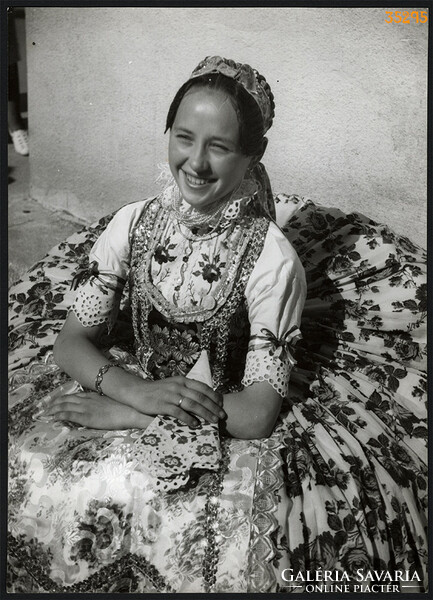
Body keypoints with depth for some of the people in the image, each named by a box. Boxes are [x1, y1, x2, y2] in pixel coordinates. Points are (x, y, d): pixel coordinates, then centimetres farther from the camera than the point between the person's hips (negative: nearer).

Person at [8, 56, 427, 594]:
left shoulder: (271, 257, -18)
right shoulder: (132, 224, -6)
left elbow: (257, 413, -19)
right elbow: (71, 341, -3)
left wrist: (123, 414, -19)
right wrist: (140, 391, -23)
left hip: (221, 426, -2)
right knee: (29, 471, -17)